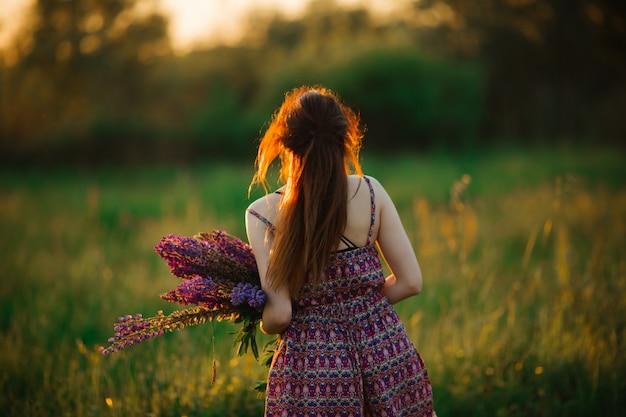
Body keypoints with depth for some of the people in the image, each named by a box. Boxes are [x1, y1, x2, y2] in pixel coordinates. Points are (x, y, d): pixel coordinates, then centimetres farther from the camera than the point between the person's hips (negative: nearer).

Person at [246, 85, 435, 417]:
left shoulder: (263, 214, -11)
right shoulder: (370, 192, -5)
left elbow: (279, 314, -13)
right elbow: (410, 282, -3)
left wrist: (265, 325, 10)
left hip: (313, 365, -2)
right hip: (384, 350, 2)